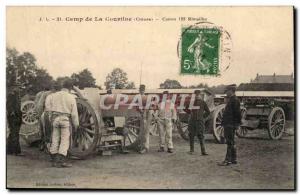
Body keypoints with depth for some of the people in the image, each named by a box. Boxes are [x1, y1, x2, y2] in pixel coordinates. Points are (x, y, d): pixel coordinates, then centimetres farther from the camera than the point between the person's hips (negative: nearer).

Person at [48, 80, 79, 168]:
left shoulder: (53, 96, 6)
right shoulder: (71, 97, -4)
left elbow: (49, 109, 3)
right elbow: (74, 113, -3)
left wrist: (51, 120, 11)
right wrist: (76, 125, 6)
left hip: (55, 119, 4)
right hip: (66, 120, -4)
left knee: (55, 140, 8)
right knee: (65, 141, 0)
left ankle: (55, 160, 11)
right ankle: (62, 160, -7)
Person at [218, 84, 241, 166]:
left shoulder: (234, 100, -14)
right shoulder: (231, 100, 18)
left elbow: (237, 113, -20)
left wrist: (236, 123, -20)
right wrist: (224, 122, 21)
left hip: (230, 125, -11)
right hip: (228, 125, 11)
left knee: (230, 142, -8)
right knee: (231, 142, 14)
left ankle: (228, 160, -7)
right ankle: (233, 159, 20)